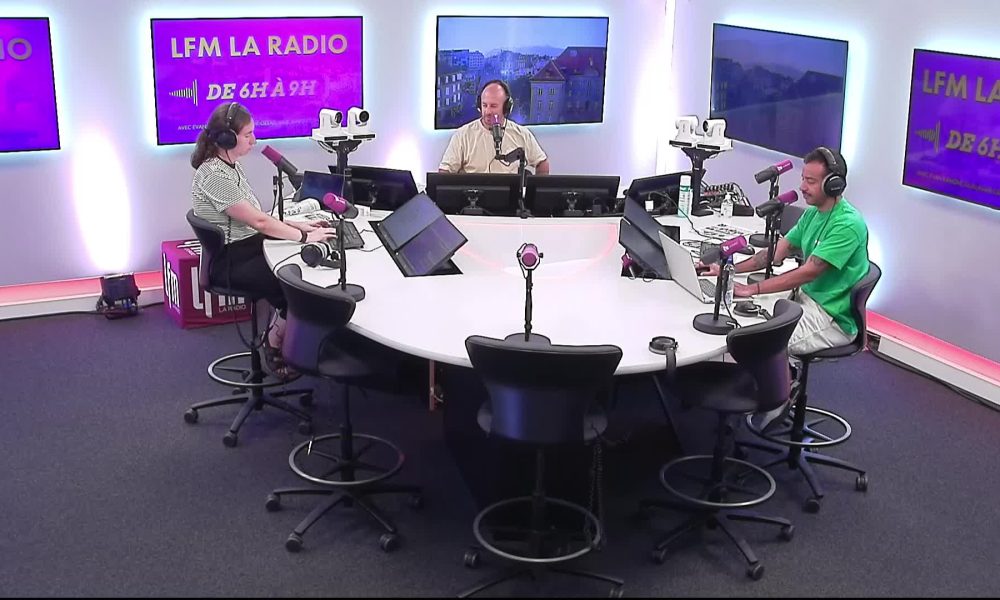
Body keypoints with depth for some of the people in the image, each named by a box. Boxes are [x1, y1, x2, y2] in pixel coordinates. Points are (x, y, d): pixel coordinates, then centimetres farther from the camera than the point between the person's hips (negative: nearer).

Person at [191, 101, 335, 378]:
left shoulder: (231, 166, 10)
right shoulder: (214, 176, -21)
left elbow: (255, 217, 12)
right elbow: (258, 222, -21)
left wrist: (298, 225, 3)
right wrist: (305, 236, -16)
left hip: (249, 247, 9)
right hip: (230, 261, -9)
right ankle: (274, 348, 4)